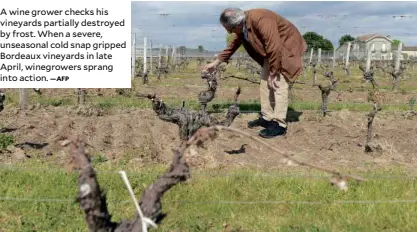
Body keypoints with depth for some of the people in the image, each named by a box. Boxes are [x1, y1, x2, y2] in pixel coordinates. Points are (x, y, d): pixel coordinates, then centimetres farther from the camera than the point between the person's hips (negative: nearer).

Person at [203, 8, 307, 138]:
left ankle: (279, 125, -13)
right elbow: (233, 45, 11)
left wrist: (273, 74, -25)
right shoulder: (242, 26, -5)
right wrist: (216, 62, 13)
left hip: (286, 47, -9)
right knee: (265, 83, 9)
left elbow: (275, 48, -33)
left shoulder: (261, 20, -33)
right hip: (271, 50, 9)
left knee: (279, 84, -15)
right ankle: (266, 118, 18)